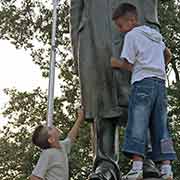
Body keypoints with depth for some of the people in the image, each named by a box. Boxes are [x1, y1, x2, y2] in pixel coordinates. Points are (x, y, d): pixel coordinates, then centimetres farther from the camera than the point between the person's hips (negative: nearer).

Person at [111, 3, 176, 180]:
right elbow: (168, 55, 35)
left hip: (143, 82, -7)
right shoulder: (155, 34, 23)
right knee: (160, 127, 4)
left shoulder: (132, 35, 0)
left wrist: (116, 63, 13)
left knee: (137, 125, -9)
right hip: (160, 83, 7)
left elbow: (128, 64, -3)